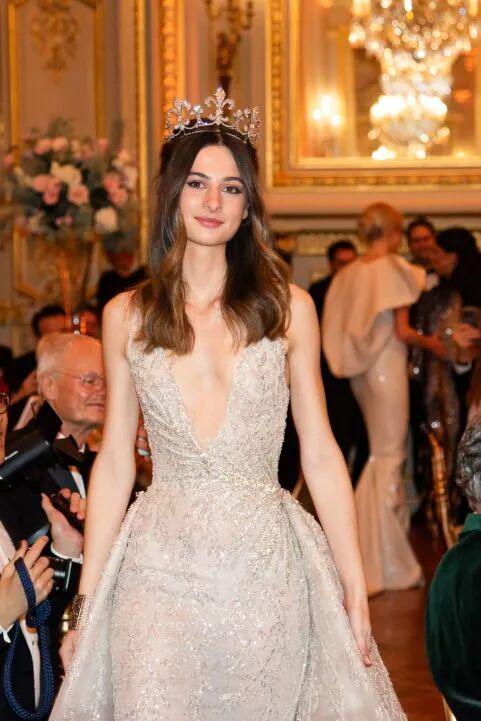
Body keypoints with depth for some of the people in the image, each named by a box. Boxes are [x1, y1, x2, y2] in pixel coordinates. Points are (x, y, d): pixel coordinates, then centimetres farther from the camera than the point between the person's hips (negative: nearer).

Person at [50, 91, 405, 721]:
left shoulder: (288, 308, 1)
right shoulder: (127, 316, 4)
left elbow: (320, 455, 2)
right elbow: (114, 462, 7)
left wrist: (356, 595, -2)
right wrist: (86, 605, 5)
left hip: (266, 566, 0)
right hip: (160, 568, 0)